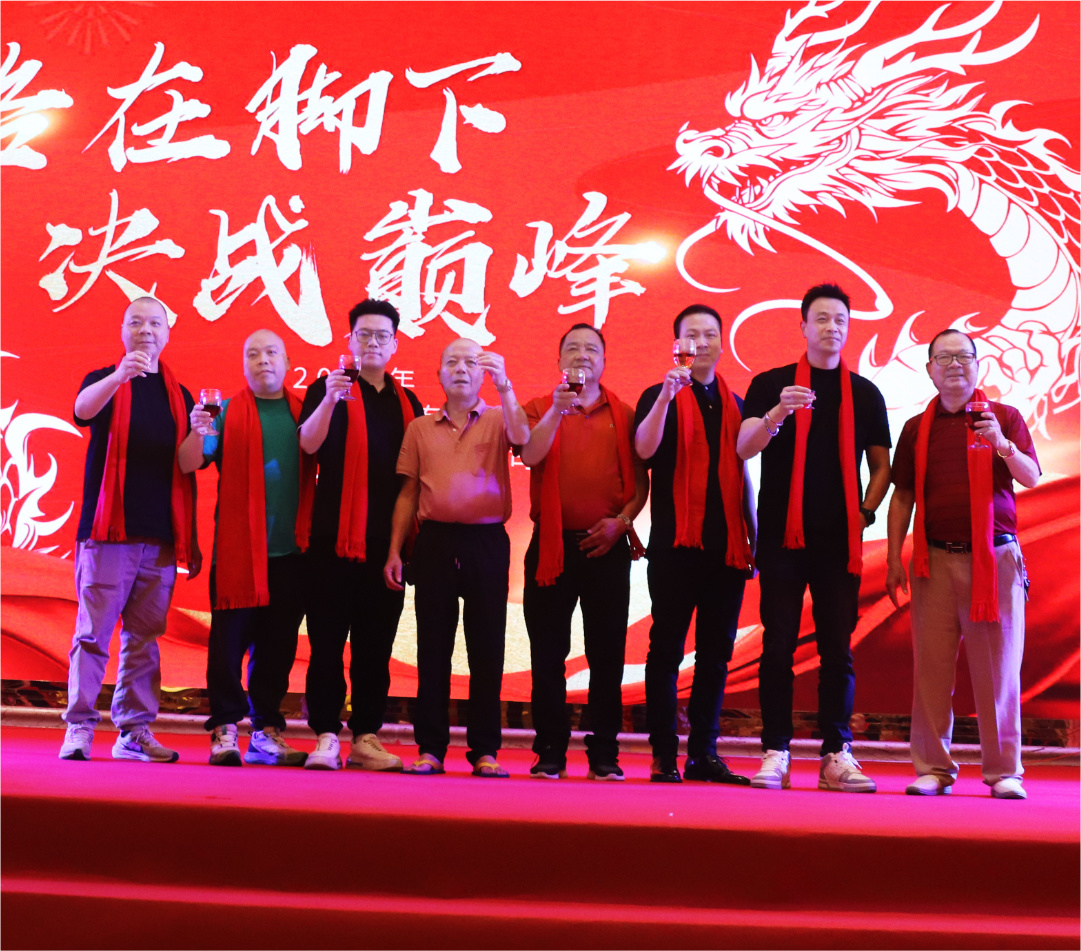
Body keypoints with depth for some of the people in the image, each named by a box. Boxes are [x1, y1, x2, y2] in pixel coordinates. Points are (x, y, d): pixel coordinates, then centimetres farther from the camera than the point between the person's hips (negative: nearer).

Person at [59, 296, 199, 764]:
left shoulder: (179, 396, 16)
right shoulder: (104, 381, 6)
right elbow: (83, 409, -19)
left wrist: (192, 539, 13)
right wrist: (120, 376, -39)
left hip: (161, 538, 3)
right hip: (108, 532, -3)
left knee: (145, 637, 5)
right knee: (93, 633, -5)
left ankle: (134, 732, 10)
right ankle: (79, 728, 0)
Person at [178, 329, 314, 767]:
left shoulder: (304, 413, 13)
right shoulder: (228, 411, 6)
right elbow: (188, 464, -3)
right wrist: (198, 434, -23)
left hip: (291, 550, 3)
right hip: (238, 548, -3)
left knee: (278, 644, 7)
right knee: (230, 640, -3)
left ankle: (266, 731, 15)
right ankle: (224, 730, 4)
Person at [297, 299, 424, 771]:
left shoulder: (407, 403, 16)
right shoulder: (328, 389, 4)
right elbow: (309, 443, -14)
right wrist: (331, 399, -31)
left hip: (388, 541, 4)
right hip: (336, 537, -4)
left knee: (376, 643, 6)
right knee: (328, 639, -3)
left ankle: (366, 738, 13)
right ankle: (326, 736, 1)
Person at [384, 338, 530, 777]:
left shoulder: (498, 420, 9)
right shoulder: (421, 428, 14)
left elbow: (522, 438, -15)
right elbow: (407, 493, 12)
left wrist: (505, 386, -23)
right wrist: (394, 551, 5)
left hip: (486, 542, -1)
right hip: (435, 542, 1)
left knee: (486, 647, 1)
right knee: (432, 647, 3)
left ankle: (485, 750, 7)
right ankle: (430, 748, 9)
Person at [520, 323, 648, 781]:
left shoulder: (623, 415, 11)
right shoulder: (540, 409, 9)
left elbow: (641, 481, 8)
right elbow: (530, 456, -10)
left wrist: (621, 520, -7)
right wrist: (558, 409, -19)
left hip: (606, 547, 1)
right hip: (551, 544, 0)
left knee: (607, 653, 3)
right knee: (548, 653, 2)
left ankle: (604, 754, 11)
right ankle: (550, 752, 11)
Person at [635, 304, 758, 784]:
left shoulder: (734, 404, 17)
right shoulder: (660, 396, 3)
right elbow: (644, 449, -16)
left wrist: (752, 534, 16)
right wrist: (666, 395, -28)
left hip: (727, 545, 5)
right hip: (677, 542, -4)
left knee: (716, 651, 6)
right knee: (667, 648, -1)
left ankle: (703, 753, 14)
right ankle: (664, 755, 4)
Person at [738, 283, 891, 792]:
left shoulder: (865, 394, 12)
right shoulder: (770, 384, 6)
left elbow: (881, 466, 17)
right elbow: (743, 448, -7)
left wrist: (865, 511, 3)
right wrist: (777, 413, -23)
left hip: (840, 540, 2)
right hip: (783, 537, -2)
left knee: (838, 649, 3)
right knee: (778, 647, -1)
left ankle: (837, 755, 8)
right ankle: (775, 753, 3)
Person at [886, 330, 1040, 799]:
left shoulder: (1003, 417, 8)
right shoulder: (916, 427, 12)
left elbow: (1031, 478, -2)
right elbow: (902, 497, 13)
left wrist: (1001, 444, -21)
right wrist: (894, 560, 6)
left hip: (994, 556, -1)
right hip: (935, 559, 2)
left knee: (998, 667, -1)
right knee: (931, 665, 0)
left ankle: (1004, 770, 7)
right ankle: (932, 768, 8)